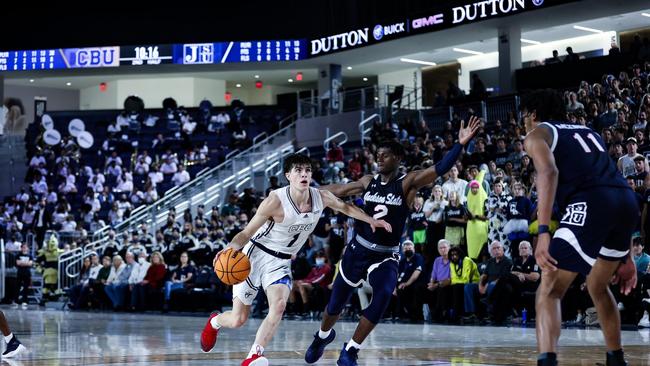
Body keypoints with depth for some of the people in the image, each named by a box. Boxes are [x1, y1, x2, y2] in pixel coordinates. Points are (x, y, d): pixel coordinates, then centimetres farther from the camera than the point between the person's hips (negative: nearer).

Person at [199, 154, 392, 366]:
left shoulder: (321, 198, -8)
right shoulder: (276, 201, -24)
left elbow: (345, 208, 14)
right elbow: (247, 233, -19)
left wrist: (371, 220, 6)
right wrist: (231, 248, -38)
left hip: (281, 262, 4)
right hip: (255, 255, -4)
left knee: (279, 305, -25)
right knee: (238, 320, 0)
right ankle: (214, 321, 37)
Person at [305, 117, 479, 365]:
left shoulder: (408, 183, -11)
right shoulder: (368, 182, 0)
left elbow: (440, 169, -25)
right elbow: (338, 190, 15)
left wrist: (461, 144, -39)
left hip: (386, 256, -3)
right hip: (358, 250, 3)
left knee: (383, 296, -29)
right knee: (336, 302, 14)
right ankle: (322, 336, 48)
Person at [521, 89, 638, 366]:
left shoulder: (537, 134, 15)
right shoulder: (587, 132, 35)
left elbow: (549, 172, -9)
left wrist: (543, 232, -19)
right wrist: (626, 255, 32)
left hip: (590, 205, -7)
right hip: (627, 200, 7)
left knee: (549, 290, -3)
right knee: (598, 286, 29)